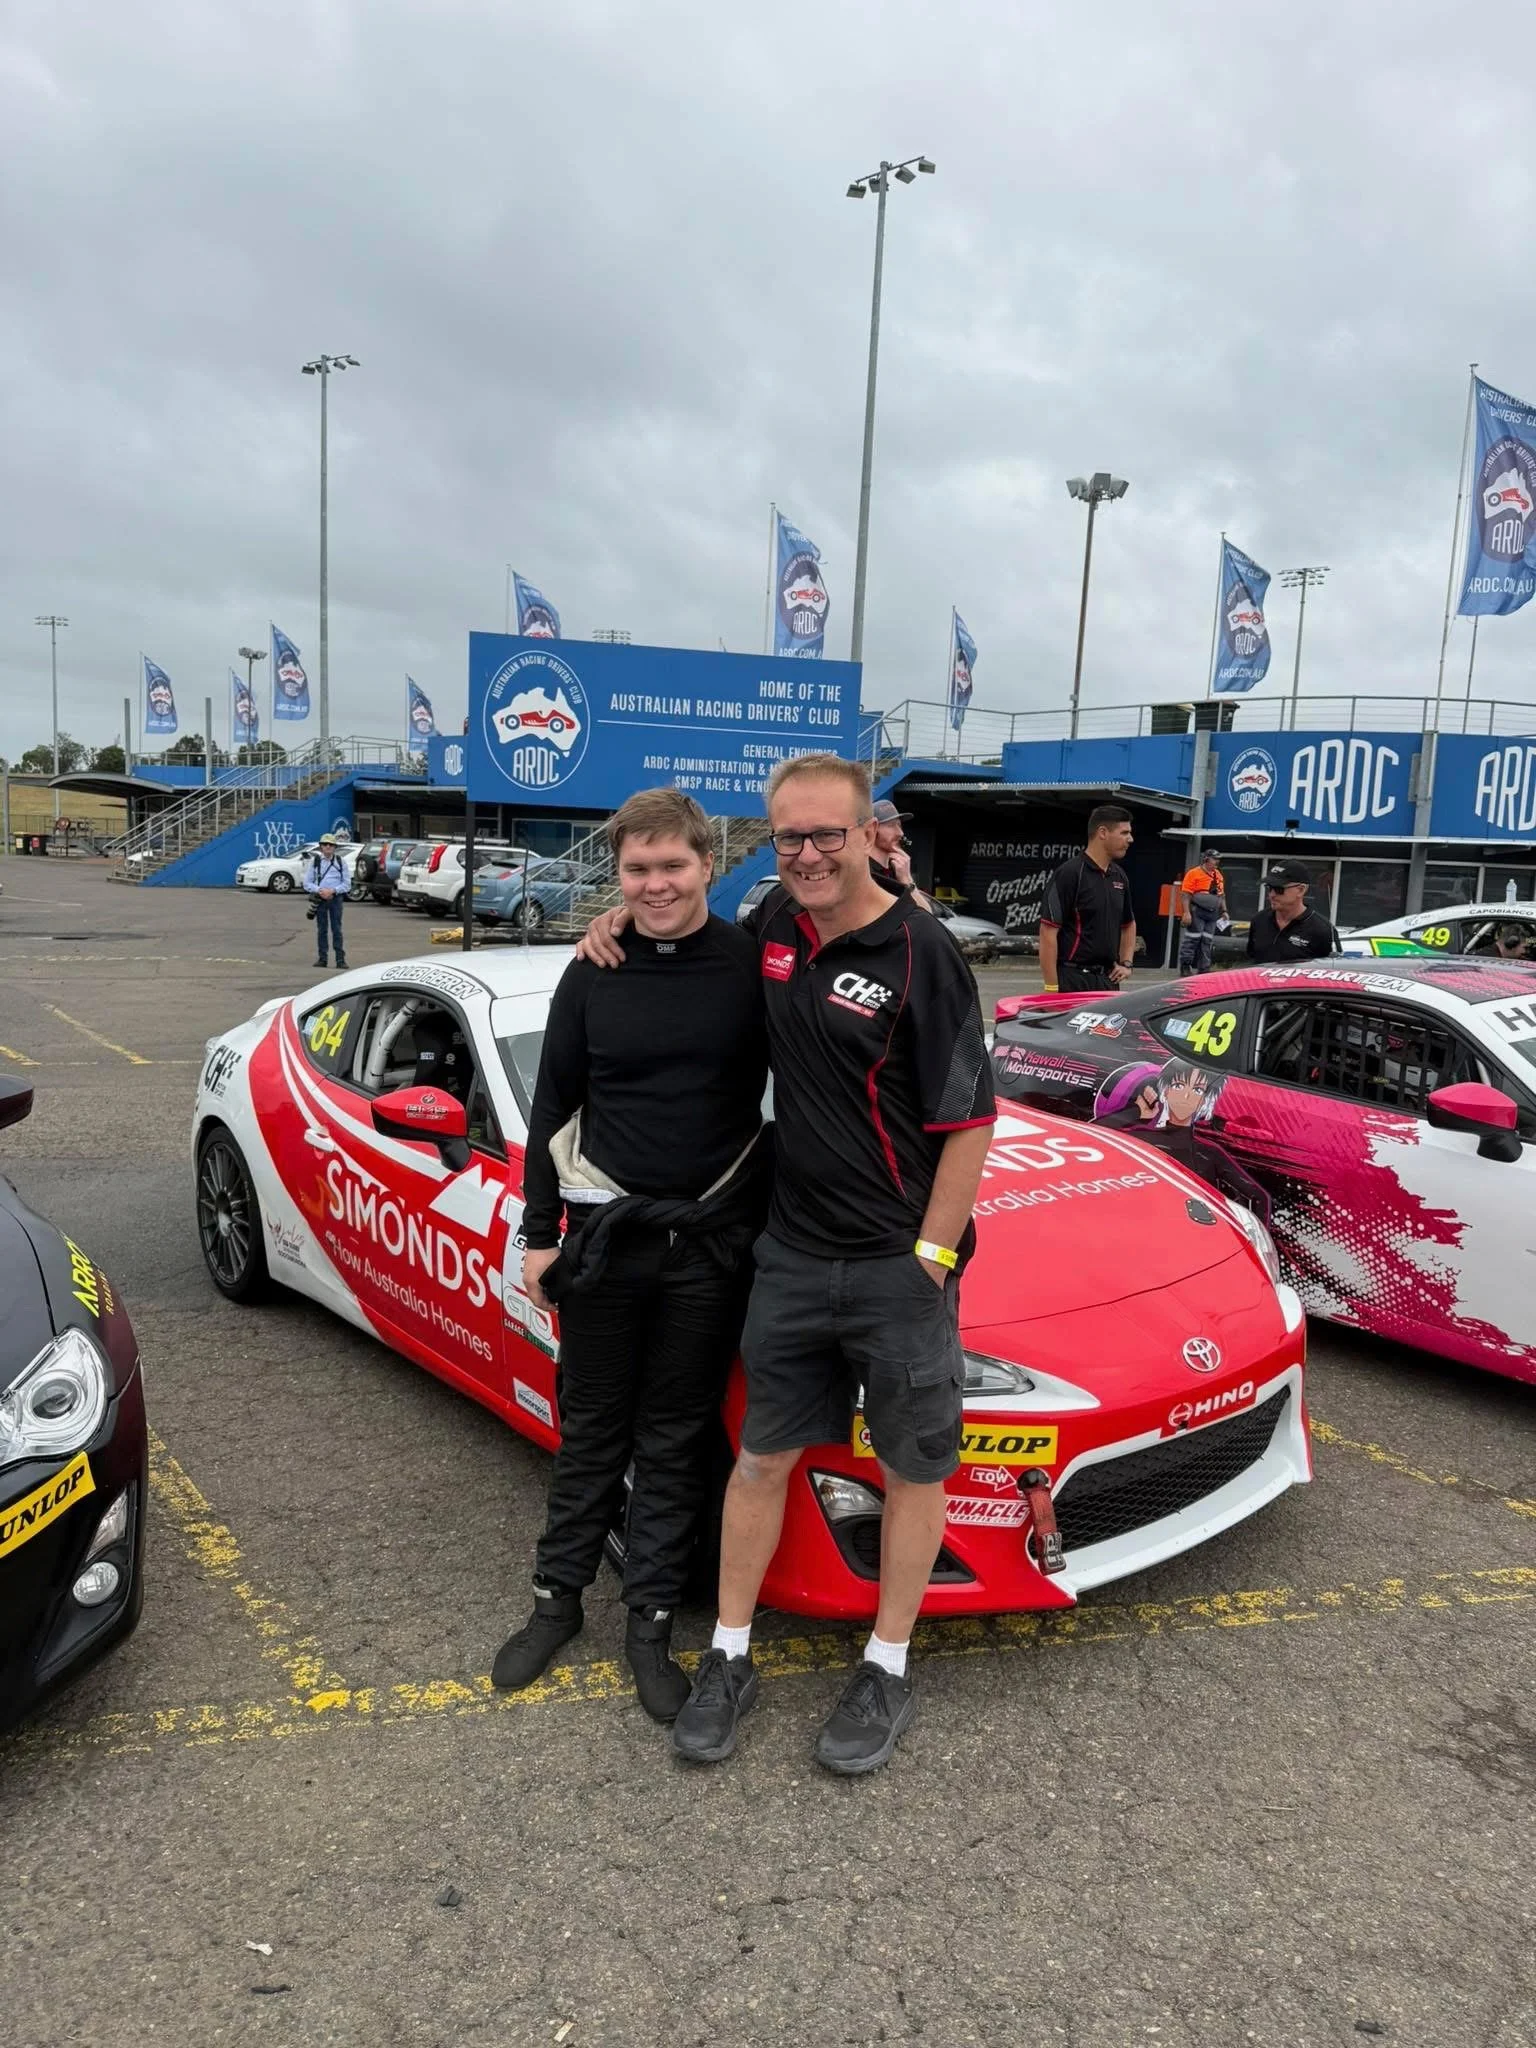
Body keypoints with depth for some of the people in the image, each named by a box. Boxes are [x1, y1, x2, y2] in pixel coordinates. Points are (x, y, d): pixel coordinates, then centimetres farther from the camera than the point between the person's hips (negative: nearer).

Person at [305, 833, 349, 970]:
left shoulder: (341, 862, 6)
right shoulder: (314, 861, 6)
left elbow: (346, 884, 4)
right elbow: (307, 883, 4)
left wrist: (333, 890, -13)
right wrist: (320, 890, -13)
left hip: (336, 898, -1)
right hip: (320, 898, 1)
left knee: (337, 929, -3)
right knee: (321, 929, 6)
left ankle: (340, 959, -2)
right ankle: (321, 958, 11)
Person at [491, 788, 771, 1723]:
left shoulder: (755, 965, -6)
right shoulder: (592, 977, 1)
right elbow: (553, 1110, 6)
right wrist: (539, 1234, 5)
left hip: (712, 1244, -1)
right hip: (605, 1236, 2)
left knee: (678, 1439, 11)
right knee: (591, 1431, 14)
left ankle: (652, 1622, 26)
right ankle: (558, 1599, 32)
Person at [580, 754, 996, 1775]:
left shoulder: (919, 952, -15)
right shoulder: (775, 923, 3)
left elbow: (969, 1118, -13)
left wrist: (932, 1255, -14)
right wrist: (629, 917, 7)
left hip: (899, 1266, -5)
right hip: (792, 1255, 5)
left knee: (914, 1469, 12)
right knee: (763, 1457, 14)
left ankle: (887, 1673, 30)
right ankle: (729, 1657, 31)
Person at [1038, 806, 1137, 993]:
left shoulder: (1119, 876, 12)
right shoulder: (1069, 874, -12)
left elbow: (1128, 924, 28)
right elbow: (1048, 933, -16)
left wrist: (1126, 963, 13)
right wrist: (1051, 988, -19)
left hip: (1108, 980, 8)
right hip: (1073, 981, -7)